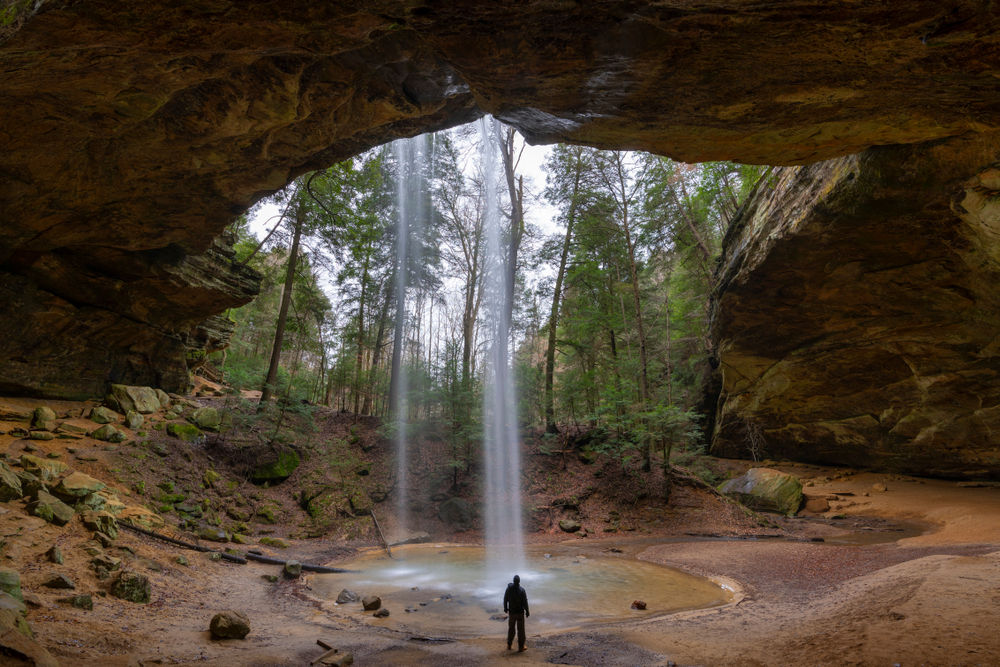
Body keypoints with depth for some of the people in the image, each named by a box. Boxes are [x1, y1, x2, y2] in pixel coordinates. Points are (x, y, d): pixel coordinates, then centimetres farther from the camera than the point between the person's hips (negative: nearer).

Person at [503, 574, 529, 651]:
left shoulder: (509, 589, -11)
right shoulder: (521, 591, -20)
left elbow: (505, 599, 1)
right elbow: (525, 602, -14)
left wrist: (505, 608, 16)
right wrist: (527, 612, -1)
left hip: (511, 613, 3)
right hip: (520, 613, -3)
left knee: (511, 628, 19)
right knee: (520, 630, 10)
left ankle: (509, 645, 28)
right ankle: (521, 646, 18)